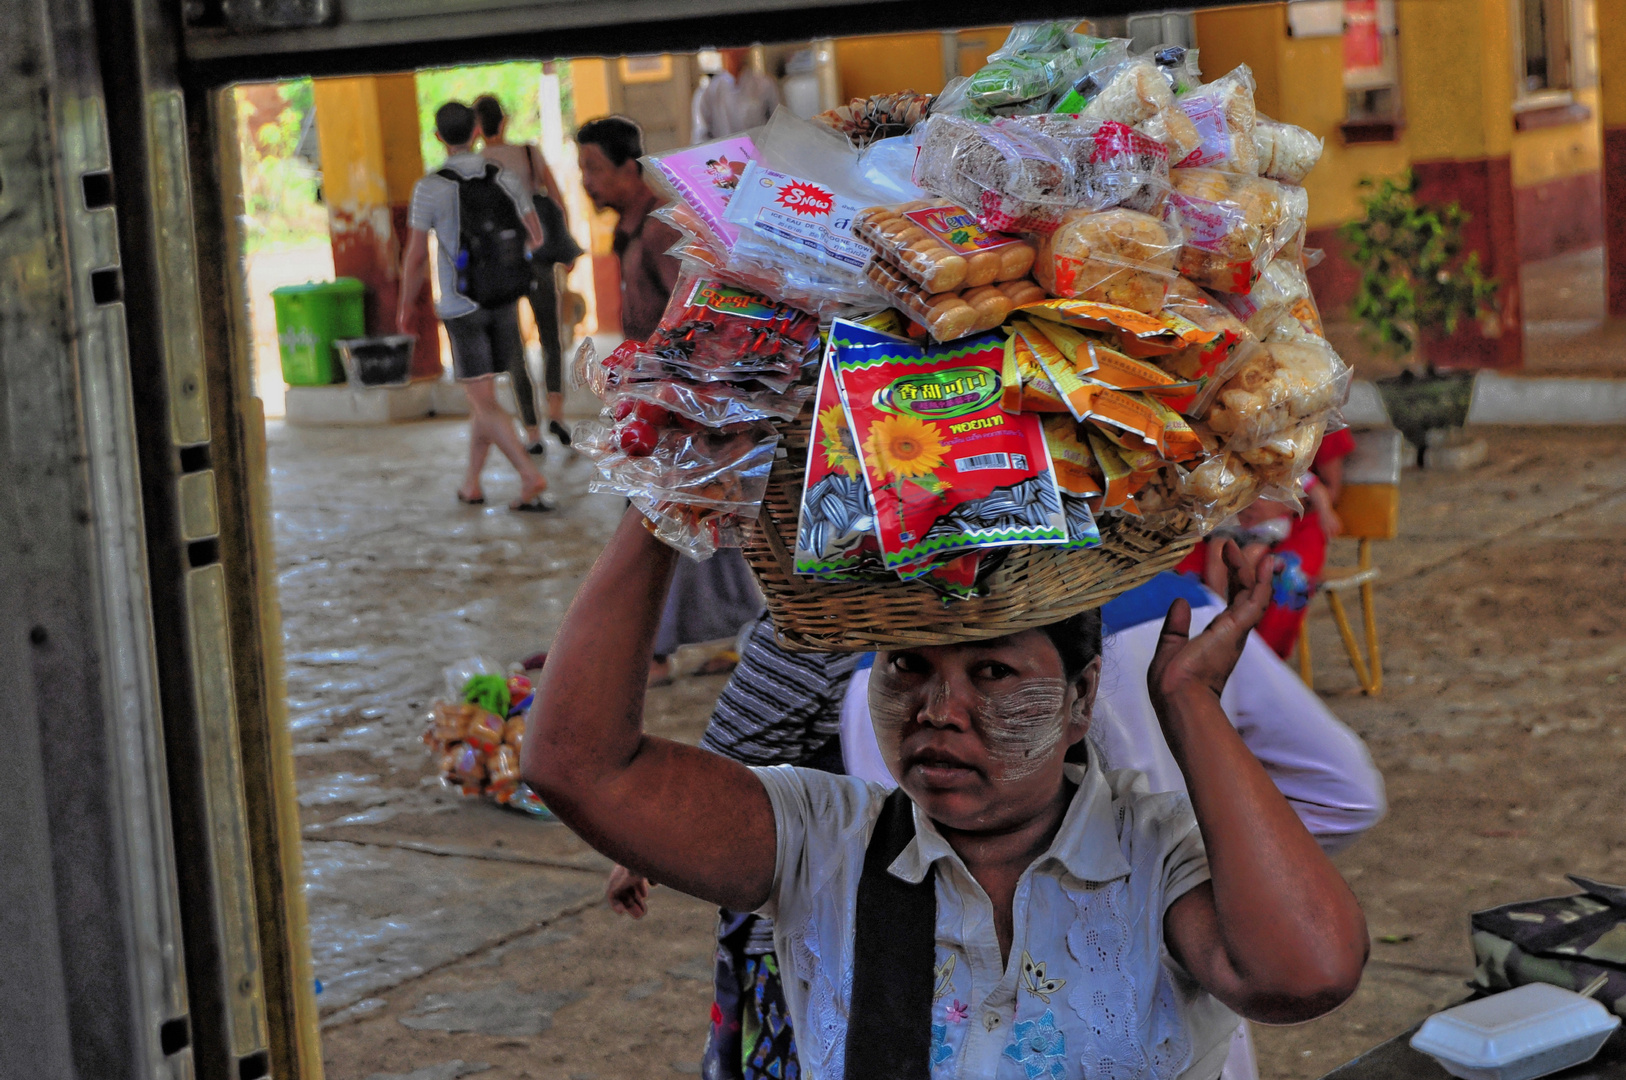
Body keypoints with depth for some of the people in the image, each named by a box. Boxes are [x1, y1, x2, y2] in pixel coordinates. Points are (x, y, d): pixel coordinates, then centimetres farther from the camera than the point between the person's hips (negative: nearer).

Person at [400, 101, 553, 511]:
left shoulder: (430, 188, -13)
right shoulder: (504, 178, -2)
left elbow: (416, 257, -9)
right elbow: (536, 236, 7)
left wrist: (406, 307, 5)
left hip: (460, 306, -4)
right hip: (505, 303, 4)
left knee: (485, 402, -3)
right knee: (482, 396, 16)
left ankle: (531, 477, -16)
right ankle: (471, 482, 23)